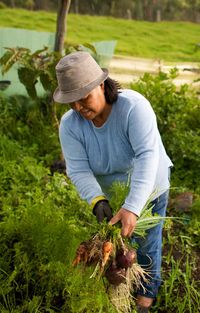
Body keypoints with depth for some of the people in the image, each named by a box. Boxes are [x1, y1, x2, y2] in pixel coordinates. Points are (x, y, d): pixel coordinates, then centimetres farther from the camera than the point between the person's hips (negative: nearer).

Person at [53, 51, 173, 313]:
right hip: (108, 191, 3)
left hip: (148, 186, -3)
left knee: (147, 241, 12)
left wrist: (132, 207, -49)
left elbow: (147, 156, -41)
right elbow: (78, 170, -24)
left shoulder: (134, 106, -34)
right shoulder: (69, 124, -21)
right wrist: (97, 201, -42)